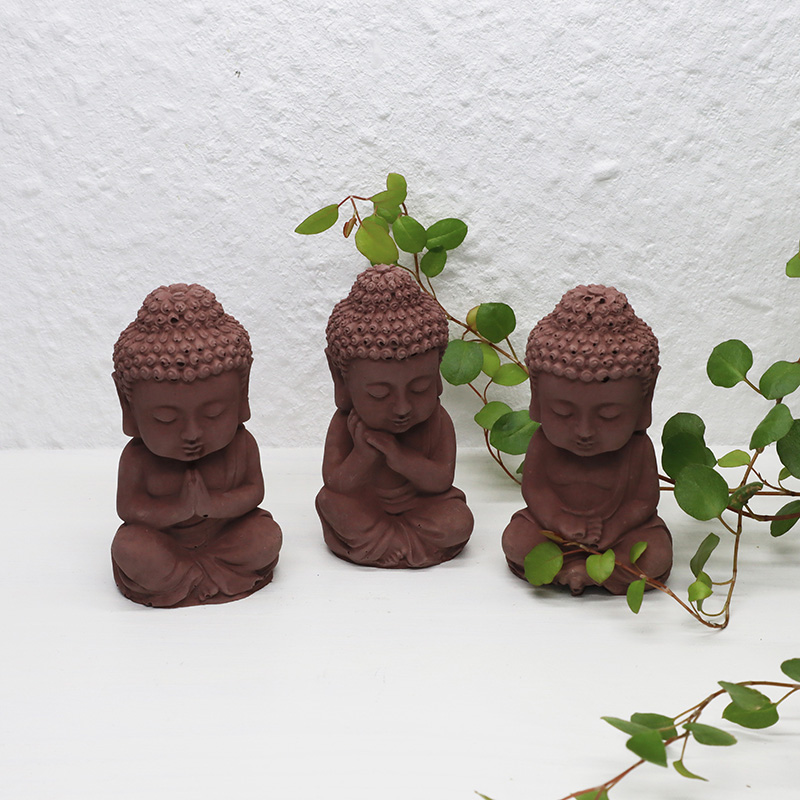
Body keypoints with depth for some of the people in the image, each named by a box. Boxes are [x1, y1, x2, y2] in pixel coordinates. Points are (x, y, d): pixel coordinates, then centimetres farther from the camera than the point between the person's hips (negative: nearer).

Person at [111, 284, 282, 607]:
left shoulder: (241, 445, -13)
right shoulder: (137, 457, -16)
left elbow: (254, 491, -10)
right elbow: (129, 508, -14)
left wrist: (213, 503, -29)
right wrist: (178, 507, -29)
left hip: (225, 529, 2)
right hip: (162, 538, -1)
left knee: (268, 534, -21)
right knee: (128, 545, -28)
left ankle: (176, 575, -13)